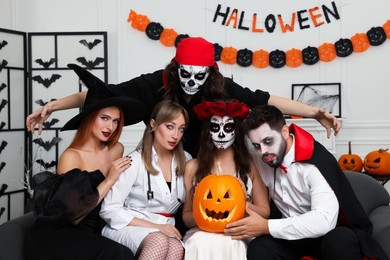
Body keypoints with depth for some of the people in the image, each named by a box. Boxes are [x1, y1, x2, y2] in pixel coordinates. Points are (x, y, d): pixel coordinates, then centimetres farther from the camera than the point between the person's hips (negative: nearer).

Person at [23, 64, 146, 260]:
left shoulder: (117, 150, 3)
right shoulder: (71, 157, -11)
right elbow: (74, 216, -16)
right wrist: (108, 180, -16)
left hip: (93, 233, 5)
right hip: (56, 237, -5)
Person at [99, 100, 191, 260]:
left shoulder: (185, 161, 9)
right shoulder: (135, 161, -7)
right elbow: (109, 210, -11)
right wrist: (154, 226, -16)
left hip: (163, 231, 4)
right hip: (127, 227, -4)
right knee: (160, 241, -38)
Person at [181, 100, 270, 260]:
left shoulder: (250, 164, 3)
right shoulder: (193, 167, 5)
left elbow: (264, 212, 8)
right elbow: (186, 217, 10)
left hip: (238, 235, 0)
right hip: (201, 233, 1)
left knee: (226, 244, -35)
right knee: (202, 243, -34)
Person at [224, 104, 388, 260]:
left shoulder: (316, 160, -25)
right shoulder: (264, 162, -3)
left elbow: (325, 219, -36)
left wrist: (266, 227, -33)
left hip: (330, 233, -3)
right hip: (292, 234, 4)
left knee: (340, 241, -37)